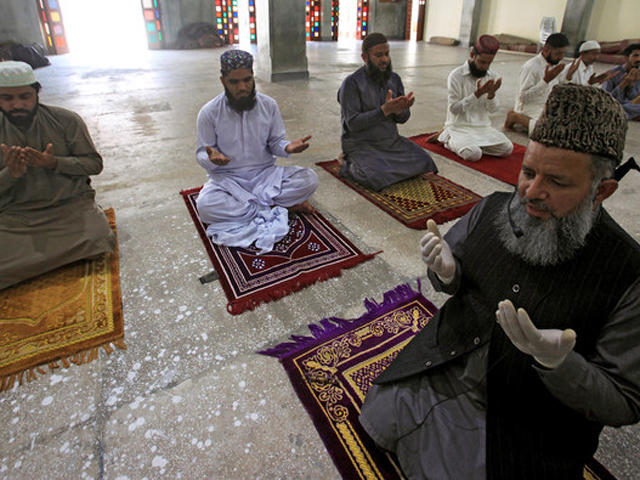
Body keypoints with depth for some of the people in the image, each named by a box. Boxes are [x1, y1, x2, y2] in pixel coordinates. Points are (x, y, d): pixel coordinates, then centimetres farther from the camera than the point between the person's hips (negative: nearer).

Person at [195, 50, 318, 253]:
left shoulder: (268, 105, 0)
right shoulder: (209, 112, -6)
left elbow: (276, 142, 6)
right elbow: (202, 153, -1)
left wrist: (288, 147, -19)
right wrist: (211, 158, -27)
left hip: (265, 173, 2)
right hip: (226, 177, -1)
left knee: (309, 179, -22)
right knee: (206, 205, -35)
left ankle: (243, 206, -18)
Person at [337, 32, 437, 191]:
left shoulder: (394, 78, 7)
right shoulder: (352, 83, -11)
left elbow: (403, 118, 8)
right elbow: (353, 123, -19)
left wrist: (400, 110, -18)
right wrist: (385, 110, -27)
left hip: (392, 141, 6)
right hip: (362, 144, -6)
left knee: (423, 162, -11)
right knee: (377, 177, -30)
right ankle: (348, 164, 0)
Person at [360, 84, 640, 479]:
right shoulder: (493, 209, -9)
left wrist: (556, 363, -35)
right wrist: (446, 273, -19)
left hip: (526, 420, -3)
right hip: (444, 371, 4)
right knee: (381, 419, 3)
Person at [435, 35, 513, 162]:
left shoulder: (491, 76, 7)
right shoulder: (456, 76, -9)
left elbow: (493, 109, 4)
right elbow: (454, 109, -14)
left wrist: (491, 94, -18)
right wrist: (477, 94, -23)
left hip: (483, 126, 6)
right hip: (460, 126, -5)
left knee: (507, 149, -12)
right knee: (473, 154, -30)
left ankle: (476, 144, 8)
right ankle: (449, 139, -2)